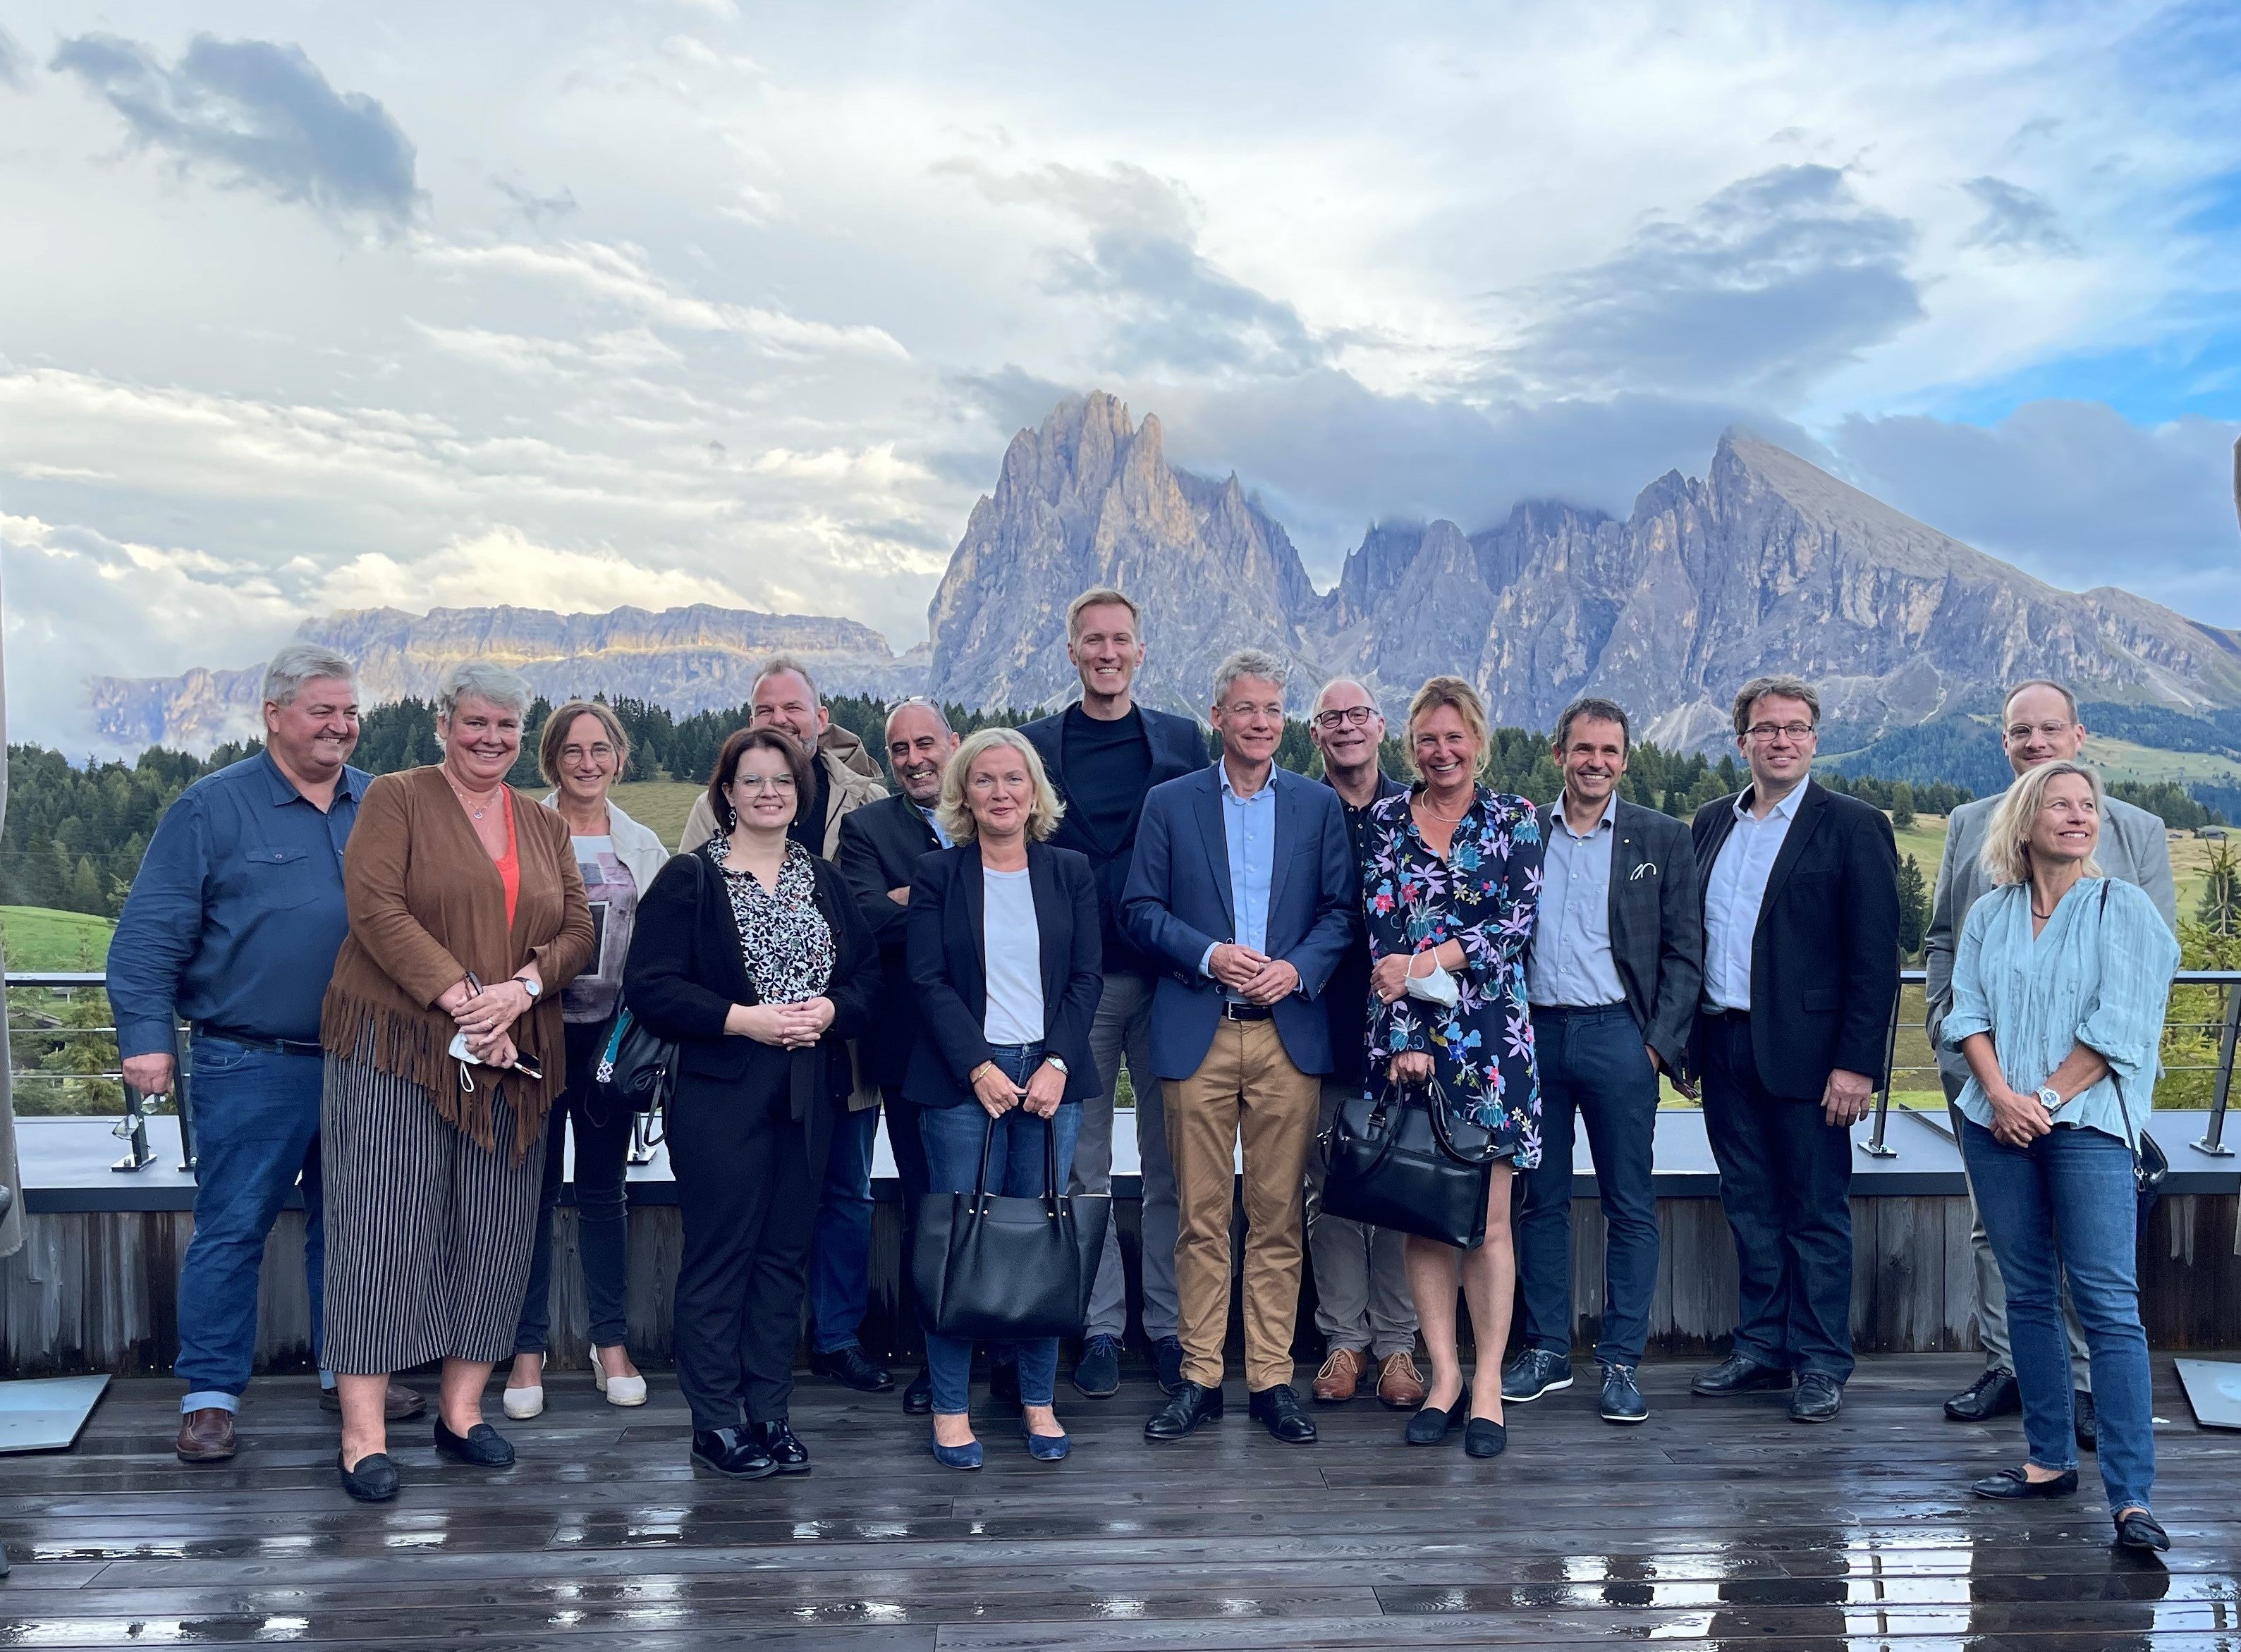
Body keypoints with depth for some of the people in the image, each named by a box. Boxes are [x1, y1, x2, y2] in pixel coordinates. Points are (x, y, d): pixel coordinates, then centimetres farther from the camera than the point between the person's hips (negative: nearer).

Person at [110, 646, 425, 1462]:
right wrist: (147, 1037, -14)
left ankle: (348, 1373, 27)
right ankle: (210, 1396, 13)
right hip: (252, 1068, -4)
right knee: (230, 1231, 2)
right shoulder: (212, 808, -5)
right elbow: (150, 935, -7)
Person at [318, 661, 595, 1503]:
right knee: (383, 1226, -5)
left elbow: (576, 931, 8)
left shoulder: (545, 826, 15)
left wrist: (522, 988, -12)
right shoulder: (397, 799, 0)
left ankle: (462, 1410, 18)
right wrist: (459, 998, -19)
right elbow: (376, 908, -11)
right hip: (396, 1048, -5)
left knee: (497, 1233, 7)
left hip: (511, 1057, 5)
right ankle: (362, 1434, -1)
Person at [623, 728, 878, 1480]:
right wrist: (742, 1019, -18)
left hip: (809, 1095, 5)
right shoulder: (689, 880, -2)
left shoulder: (824, 880, 13)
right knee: (720, 1254, 0)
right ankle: (716, 1422, 8)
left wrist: (830, 1010, -10)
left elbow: (869, 977, 11)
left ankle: (769, 1412, 18)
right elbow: (649, 987, -10)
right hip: (722, 1095, -5)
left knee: (786, 1252, 9)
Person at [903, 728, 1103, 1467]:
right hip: (962, 1077, -2)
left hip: (1050, 1075, 2)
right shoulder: (937, 874, 3)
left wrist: (1058, 1063, -7)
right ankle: (950, 1408, 7)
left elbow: (1087, 977, 6)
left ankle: (1038, 1401, 14)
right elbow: (929, 983, -2)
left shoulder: (1070, 872, 9)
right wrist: (979, 1067, -12)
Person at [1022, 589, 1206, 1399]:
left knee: (1171, 1163, 5)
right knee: (1084, 1165, 5)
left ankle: (1169, 1323, 16)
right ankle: (1100, 1326, 15)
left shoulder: (1182, 741, 7)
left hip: (1166, 976, 0)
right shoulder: (1036, 745, 6)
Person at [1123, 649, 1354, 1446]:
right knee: (1200, 1217, 2)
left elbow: (1342, 909, 7)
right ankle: (1200, 1378, 11)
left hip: (1289, 1033, 1)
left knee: (1279, 1217, 3)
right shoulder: (1169, 803, 7)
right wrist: (1209, 955, -11)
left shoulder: (1318, 804, 10)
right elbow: (1140, 908, 3)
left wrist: (1298, 968, -10)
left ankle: (1272, 1380, 12)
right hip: (1197, 1035, 0)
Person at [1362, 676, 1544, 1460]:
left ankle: (1487, 1384, 6)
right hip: (1406, 1035, 2)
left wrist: (1426, 961, -14)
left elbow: (1516, 926, -4)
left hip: (1488, 1034, -1)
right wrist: (1403, 1037, -10)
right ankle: (1443, 1376, 13)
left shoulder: (1514, 818, 5)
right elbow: (1382, 933, -1)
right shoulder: (1386, 820, 8)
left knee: (1487, 1219, -2)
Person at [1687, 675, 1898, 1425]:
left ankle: (1821, 1364, 13)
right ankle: (1760, 1348, 24)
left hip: (1804, 1053, -5)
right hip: (1724, 1047, 5)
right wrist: (1686, 1038, 7)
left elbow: (1876, 956, -9)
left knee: (1816, 1214, 3)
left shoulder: (1852, 826, -5)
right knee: (1750, 1208, 13)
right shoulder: (1712, 823, 12)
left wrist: (1857, 1063, -15)